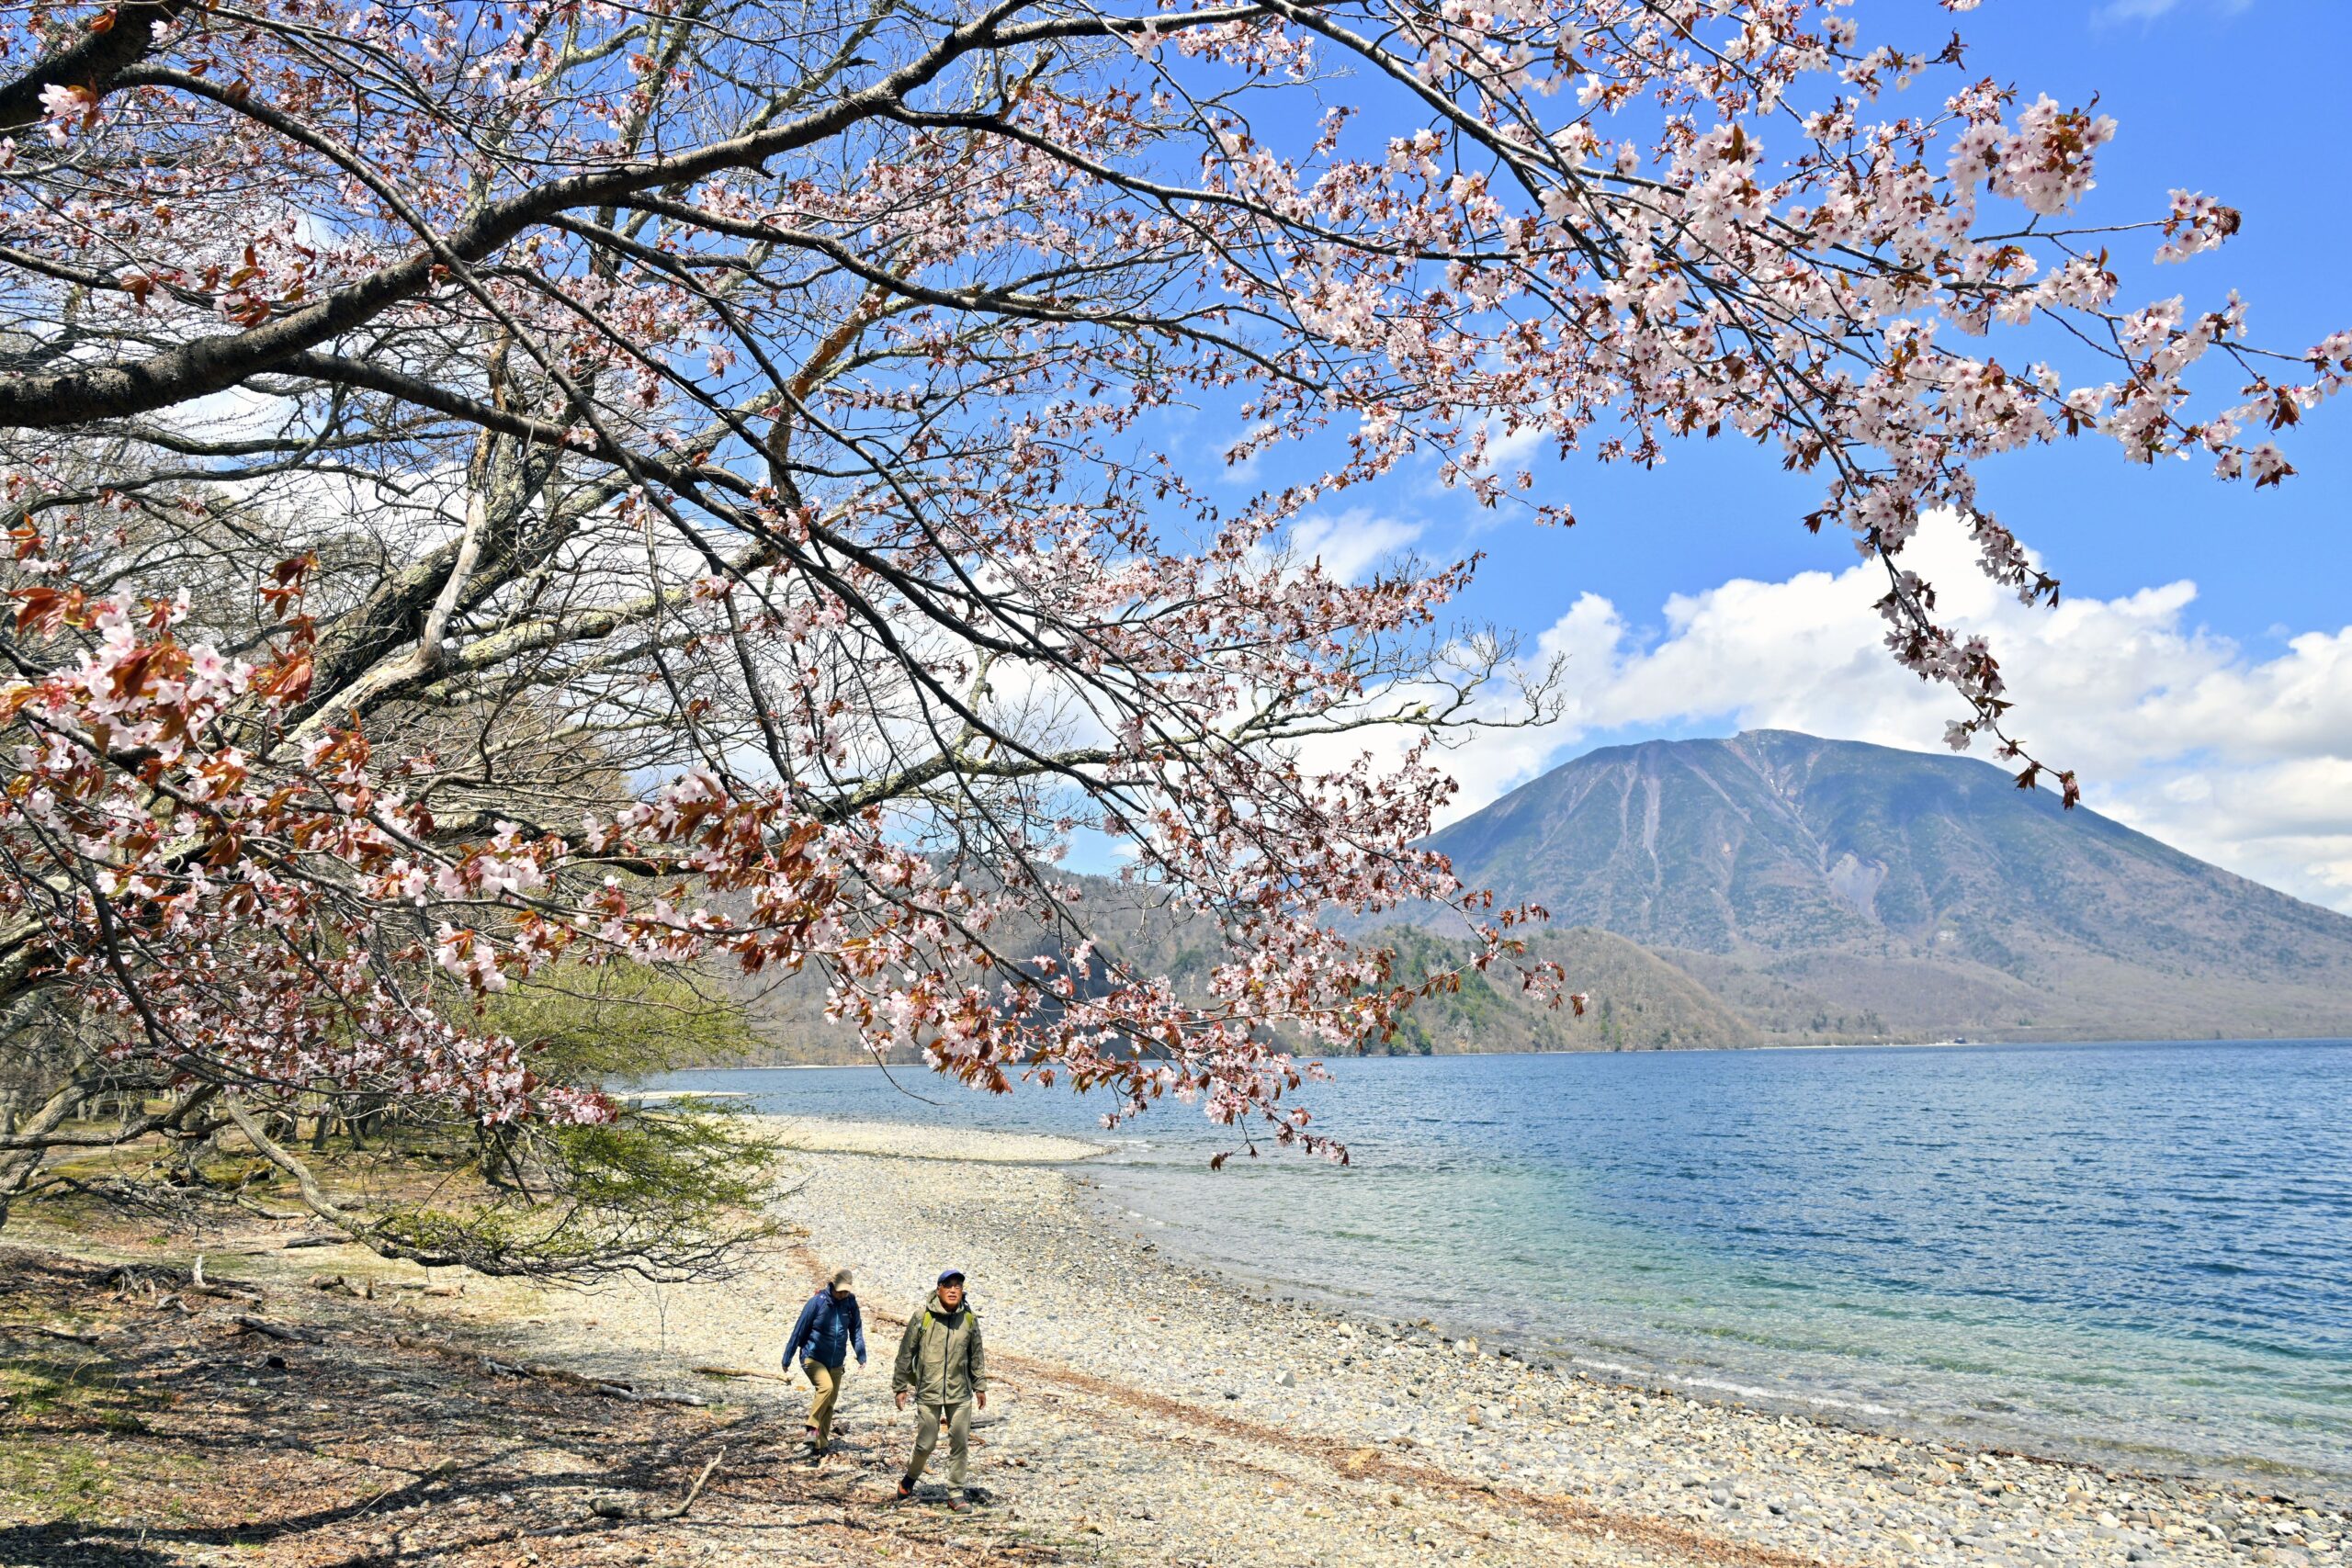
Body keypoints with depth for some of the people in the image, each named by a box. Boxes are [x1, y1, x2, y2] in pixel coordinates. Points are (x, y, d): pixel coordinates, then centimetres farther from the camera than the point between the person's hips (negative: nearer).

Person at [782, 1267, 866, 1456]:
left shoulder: (850, 1303, -5)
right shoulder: (817, 1302, -16)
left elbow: (856, 1329, 7)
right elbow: (799, 1331, -9)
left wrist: (861, 1356, 2)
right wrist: (787, 1359, -4)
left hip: (836, 1363, 5)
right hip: (812, 1358, -5)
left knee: (830, 1402, 7)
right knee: (826, 1387, -29)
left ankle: (821, 1444, 19)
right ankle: (812, 1429, -17)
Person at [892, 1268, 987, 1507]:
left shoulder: (969, 1319, 1)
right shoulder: (922, 1317, -9)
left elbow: (977, 1356, 11)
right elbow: (906, 1353, -1)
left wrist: (980, 1386, 13)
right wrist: (900, 1387, 2)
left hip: (960, 1394, 2)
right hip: (928, 1393, -2)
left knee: (960, 1444, 3)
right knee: (925, 1444, 3)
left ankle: (957, 1492, 17)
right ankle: (909, 1479, 31)